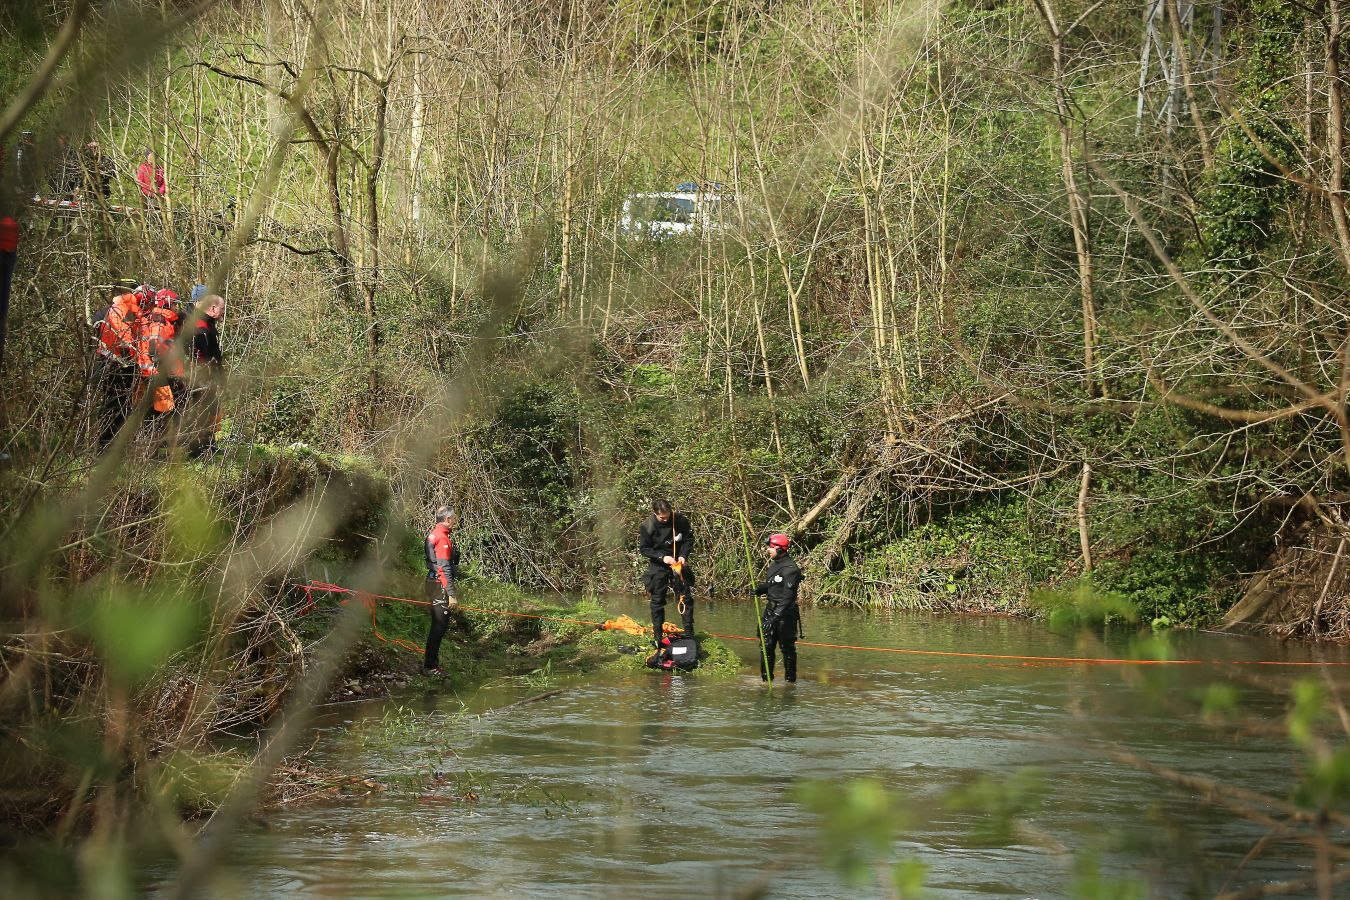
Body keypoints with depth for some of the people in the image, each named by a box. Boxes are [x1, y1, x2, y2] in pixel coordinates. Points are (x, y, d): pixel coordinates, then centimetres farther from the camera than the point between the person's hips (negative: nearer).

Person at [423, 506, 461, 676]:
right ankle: (430, 666, -4)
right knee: (440, 625, -6)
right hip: (440, 586, -10)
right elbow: (444, 568, -23)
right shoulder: (443, 538, -19)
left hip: (433, 583, 10)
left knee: (438, 624, 17)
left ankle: (429, 661, 25)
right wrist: (451, 594, -23)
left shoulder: (434, 534, 13)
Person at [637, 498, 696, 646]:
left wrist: (684, 555, -17)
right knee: (657, 600, 0)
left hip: (678, 563, 2)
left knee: (685, 597, 3)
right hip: (658, 566, -2)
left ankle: (689, 633, 13)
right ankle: (657, 636, 8)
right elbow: (643, 549, -11)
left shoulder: (681, 520, -13)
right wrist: (662, 557, -24)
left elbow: (689, 539, 0)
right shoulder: (647, 527, -17)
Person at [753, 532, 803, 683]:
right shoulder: (773, 564, 10)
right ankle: (766, 678, 16)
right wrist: (760, 589, 1)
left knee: (787, 647, 1)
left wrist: (776, 616, -30)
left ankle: (790, 679, 11)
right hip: (771, 609, 8)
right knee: (766, 645, 8)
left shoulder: (790, 568, -19)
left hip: (785, 613, -8)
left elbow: (788, 597, -24)